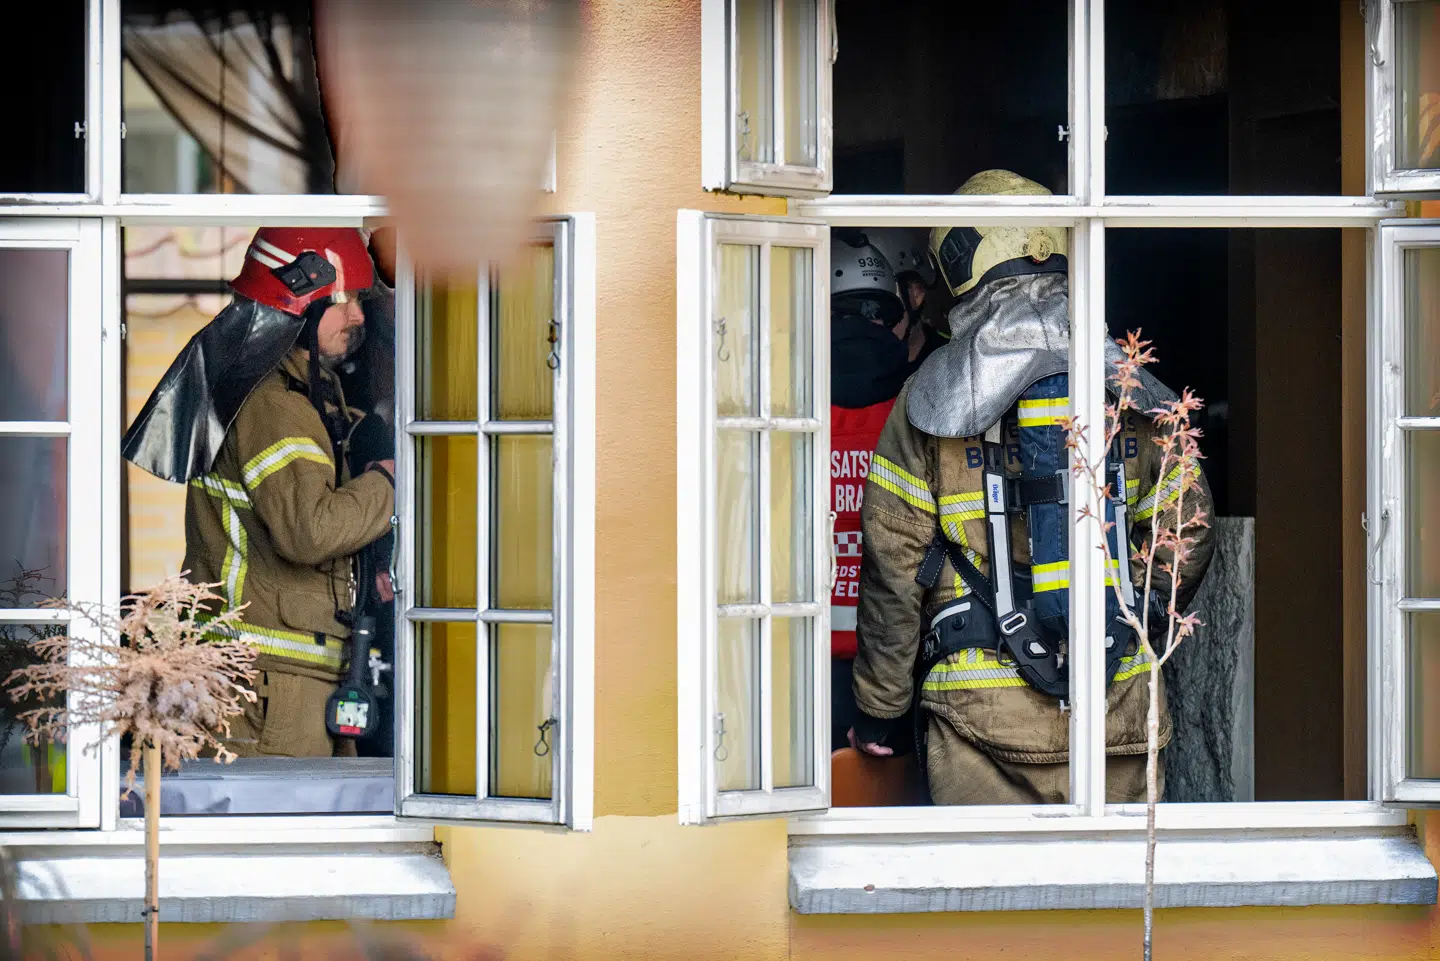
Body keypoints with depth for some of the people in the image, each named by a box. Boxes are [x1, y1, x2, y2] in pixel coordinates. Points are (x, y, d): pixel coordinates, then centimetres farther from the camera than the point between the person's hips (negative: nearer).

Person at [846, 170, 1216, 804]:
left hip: (982, 711, -2)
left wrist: (879, 712, 7)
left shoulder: (928, 402, -1)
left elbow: (894, 564, -1)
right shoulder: (1130, 385, 7)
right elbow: (1185, 533, 7)